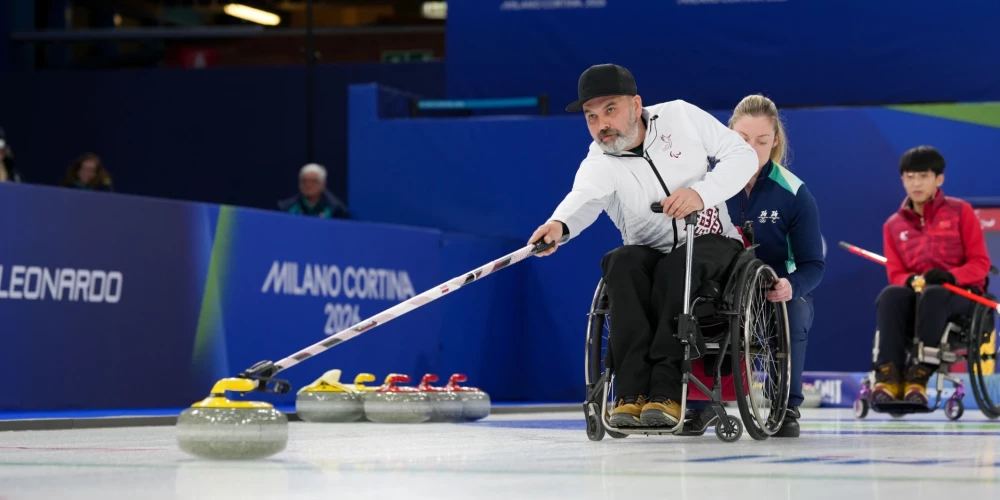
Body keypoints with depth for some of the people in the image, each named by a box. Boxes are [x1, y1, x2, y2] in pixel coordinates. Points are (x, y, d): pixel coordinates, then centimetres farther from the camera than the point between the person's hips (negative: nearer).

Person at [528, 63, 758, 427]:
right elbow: (584, 197, -32)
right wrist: (560, 224, -55)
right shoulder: (600, 165, -10)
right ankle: (632, 393, -38)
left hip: (712, 247, -1)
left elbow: (743, 154, -6)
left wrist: (701, 192, -22)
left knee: (676, 267, -34)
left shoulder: (680, 116, -7)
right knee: (621, 263, -31)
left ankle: (666, 393, -40)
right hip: (651, 256, 1)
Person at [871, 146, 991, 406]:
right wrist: (911, 281, -16)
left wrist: (951, 276, -20)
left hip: (961, 294, -3)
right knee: (890, 295, -33)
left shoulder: (960, 211, 5)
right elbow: (895, 274, 9)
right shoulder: (893, 225, 14)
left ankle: (920, 374, -41)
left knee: (933, 295, -39)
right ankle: (888, 375, -43)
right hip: (915, 295, 3)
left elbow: (980, 263, 0)